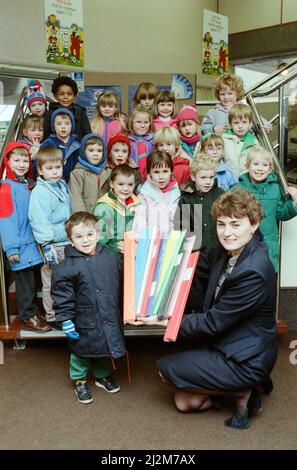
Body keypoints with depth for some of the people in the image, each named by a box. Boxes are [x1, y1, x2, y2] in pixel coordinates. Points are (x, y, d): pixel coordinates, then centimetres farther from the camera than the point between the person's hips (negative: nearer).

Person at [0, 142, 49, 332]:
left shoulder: (30, 184, 12)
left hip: (35, 243, 7)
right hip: (21, 245, -7)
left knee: (35, 278, 14)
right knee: (26, 281, 0)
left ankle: (34, 311, 29)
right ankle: (28, 317, 14)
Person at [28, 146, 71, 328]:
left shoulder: (62, 186, 9)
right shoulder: (39, 192, -16)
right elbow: (39, 222, -20)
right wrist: (48, 247, -22)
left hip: (68, 242, 8)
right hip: (53, 245, -7)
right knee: (52, 282, 6)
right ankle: (52, 317, 21)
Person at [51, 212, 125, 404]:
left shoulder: (110, 257, -3)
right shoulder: (68, 267, -18)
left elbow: (119, 284, 10)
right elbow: (62, 296, -13)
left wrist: (119, 311, 14)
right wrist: (66, 320, -13)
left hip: (109, 318, 5)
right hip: (85, 321, -4)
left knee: (105, 348, 22)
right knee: (81, 351, 13)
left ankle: (103, 376, 46)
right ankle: (80, 382, 36)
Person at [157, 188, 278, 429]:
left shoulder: (254, 272, -30)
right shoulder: (226, 251, -5)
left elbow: (213, 322, -24)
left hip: (247, 361, -8)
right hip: (222, 344, 8)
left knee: (167, 368, -6)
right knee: (184, 402, 10)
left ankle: (243, 391, 2)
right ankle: (247, 388, 19)